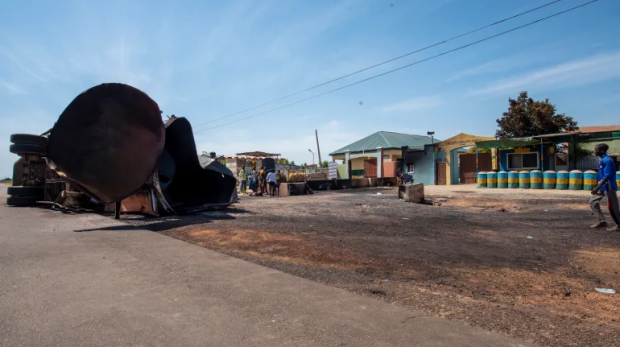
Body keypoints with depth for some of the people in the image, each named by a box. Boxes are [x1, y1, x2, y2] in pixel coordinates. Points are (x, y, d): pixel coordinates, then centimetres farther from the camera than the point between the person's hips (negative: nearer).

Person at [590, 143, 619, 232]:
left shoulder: (607, 160, -18)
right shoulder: (603, 160, 11)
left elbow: (607, 176, -23)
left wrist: (597, 187, -26)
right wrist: (597, 187, 22)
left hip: (609, 187, -10)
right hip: (602, 187, 10)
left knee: (612, 207, -1)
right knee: (593, 201, 10)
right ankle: (602, 221, 15)